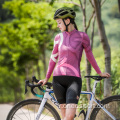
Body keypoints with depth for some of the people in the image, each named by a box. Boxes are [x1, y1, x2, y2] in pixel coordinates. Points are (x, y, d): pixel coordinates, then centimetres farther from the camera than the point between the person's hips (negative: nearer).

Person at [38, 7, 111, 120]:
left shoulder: (82, 36, -1)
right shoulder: (58, 37, 8)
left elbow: (89, 55, 12)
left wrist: (99, 73, 20)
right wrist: (46, 78, 22)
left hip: (74, 79, -3)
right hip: (58, 79, 3)